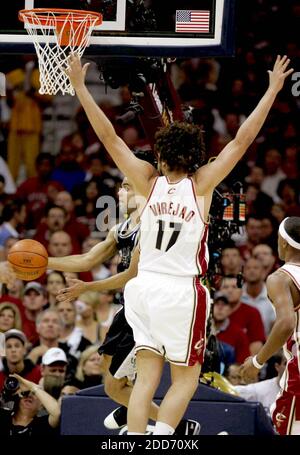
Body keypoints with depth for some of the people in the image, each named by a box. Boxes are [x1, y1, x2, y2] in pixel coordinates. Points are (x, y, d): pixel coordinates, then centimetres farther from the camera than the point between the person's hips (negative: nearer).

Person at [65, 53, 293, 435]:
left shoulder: (150, 182, -2)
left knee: (146, 378, 4)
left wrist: (79, 87, 1)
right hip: (182, 291, -3)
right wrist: (273, 90, -4)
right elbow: (242, 140, -8)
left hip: (146, 286, 3)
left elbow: (108, 136, -3)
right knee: (185, 379, 7)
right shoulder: (200, 185, -8)